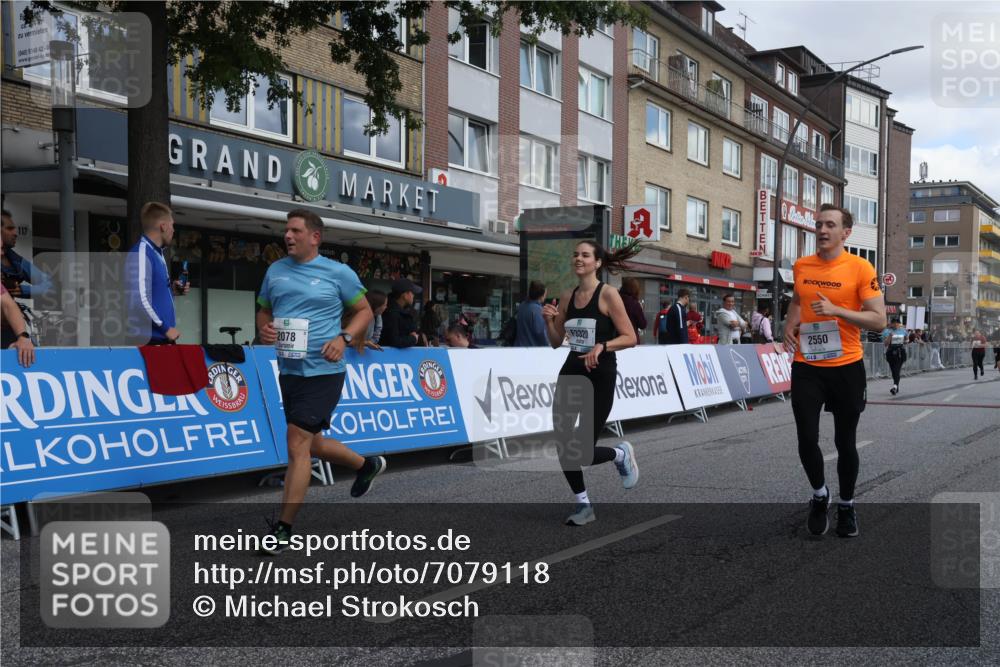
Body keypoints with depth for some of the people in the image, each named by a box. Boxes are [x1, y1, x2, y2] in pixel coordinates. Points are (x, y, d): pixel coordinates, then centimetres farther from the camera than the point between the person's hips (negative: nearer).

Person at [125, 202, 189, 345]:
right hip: (150, 338, -9)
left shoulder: (157, 253, 15)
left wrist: (173, 289, 8)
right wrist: (166, 328, -17)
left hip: (163, 337, 9)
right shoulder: (141, 254, -14)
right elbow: (140, 300, -22)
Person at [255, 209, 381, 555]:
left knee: (298, 445, -12)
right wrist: (264, 329, -3)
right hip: (288, 370, 7)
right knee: (312, 444, 18)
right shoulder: (275, 271, 9)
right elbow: (264, 311, 19)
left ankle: (283, 528, -3)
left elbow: (365, 311, 3)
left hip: (323, 371, -7)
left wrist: (343, 338, -14)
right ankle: (367, 465, 45)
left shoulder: (338, 273, -4)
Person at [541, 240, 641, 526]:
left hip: (601, 376, -5)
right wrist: (549, 321, -5)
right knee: (562, 445, 0)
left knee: (583, 451, -7)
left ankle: (621, 454, 28)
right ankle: (583, 505, 19)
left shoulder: (608, 295, -10)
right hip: (571, 373, 6)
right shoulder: (567, 297, 6)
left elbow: (630, 338, -12)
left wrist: (602, 345, -26)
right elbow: (556, 342, 12)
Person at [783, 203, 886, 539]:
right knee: (807, 440, -3)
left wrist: (836, 310, -22)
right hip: (806, 367, 3)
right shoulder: (801, 266, 5)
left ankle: (846, 505, 30)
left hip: (846, 367, -2)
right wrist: (790, 325, 7)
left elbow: (879, 320, -12)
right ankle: (819, 494, 25)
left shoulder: (860, 268, -9)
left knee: (845, 442, 10)